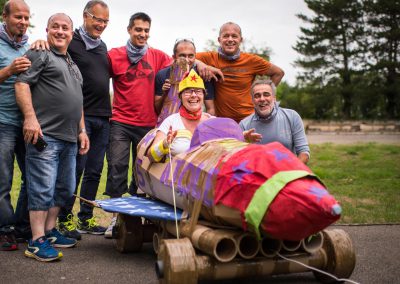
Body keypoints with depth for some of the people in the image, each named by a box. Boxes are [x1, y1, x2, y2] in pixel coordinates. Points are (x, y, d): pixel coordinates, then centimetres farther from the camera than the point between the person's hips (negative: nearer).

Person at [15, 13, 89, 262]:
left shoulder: (73, 65, 25)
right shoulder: (40, 54, 0)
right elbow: (22, 84, -12)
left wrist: (81, 130, 21)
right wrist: (30, 117, -23)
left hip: (69, 139, 9)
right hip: (45, 136, -9)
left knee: (65, 189, 13)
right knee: (43, 189, -8)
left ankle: (49, 231, 24)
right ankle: (37, 242, -3)